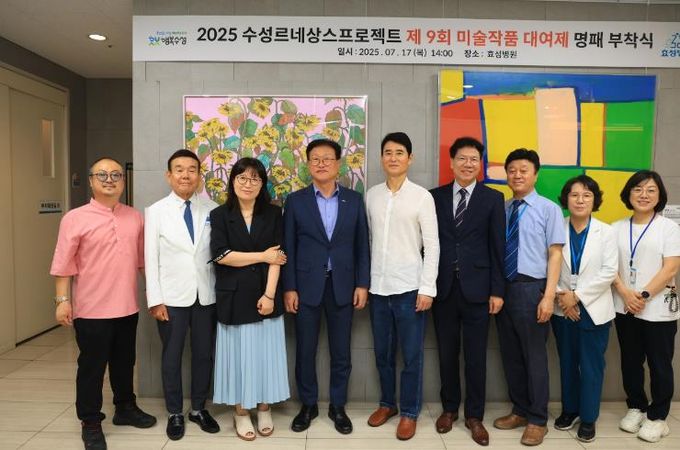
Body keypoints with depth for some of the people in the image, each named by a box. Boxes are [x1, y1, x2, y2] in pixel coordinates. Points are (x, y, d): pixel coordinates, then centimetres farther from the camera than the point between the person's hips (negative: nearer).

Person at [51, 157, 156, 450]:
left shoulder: (135, 218, 5)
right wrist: (63, 300, -9)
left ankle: (125, 409, 36)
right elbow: (63, 264, -7)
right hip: (92, 309, -4)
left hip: (127, 307, 4)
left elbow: (142, 258, 10)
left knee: (124, 362, 18)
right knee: (91, 367, 8)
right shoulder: (75, 219, -7)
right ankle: (90, 423, 25)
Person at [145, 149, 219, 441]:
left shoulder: (212, 209, -1)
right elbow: (151, 259, -3)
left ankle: (198, 409, 32)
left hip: (206, 296, 1)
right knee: (172, 357, 11)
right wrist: (155, 300, -7)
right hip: (172, 297, -1)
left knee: (204, 355, 12)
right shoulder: (156, 211, -2)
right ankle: (175, 413, 30)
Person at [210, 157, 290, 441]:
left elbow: (276, 257, -4)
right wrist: (263, 256, -10)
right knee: (239, 353, 9)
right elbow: (221, 255, -11)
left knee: (266, 352, 9)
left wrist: (269, 294, -13)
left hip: (266, 296, 1)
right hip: (234, 297, -1)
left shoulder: (273, 213, 2)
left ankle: (264, 409, 27)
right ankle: (241, 412, 25)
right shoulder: (219, 215, 0)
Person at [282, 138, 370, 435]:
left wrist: (362, 284, -2)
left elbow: (362, 245, 4)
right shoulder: (295, 200, 0)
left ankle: (337, 406, 28)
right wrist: (288, 288, -5)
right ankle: (308, 405, 29)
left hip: (342, 285, 1)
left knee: (341, 351, 10)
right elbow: (288, 248, -1)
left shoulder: (354, 199, 4)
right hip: (307, 285, 0)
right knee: (305, 350, 9)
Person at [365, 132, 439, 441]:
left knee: (411, 356, 7)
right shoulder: (372, 195, 6)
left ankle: (409, 412, 25)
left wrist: (427, 288, -11)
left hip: (409, 288, -3)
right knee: (382, 353, 15)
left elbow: (432, 246, -6)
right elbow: (368, 240, 9)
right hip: (378, 288, 4)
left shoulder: (422, 197, -5)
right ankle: (387, 403, 34)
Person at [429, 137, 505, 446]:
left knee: (475, 355, 8)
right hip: (443, 287, 1)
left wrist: (497, 290, -5)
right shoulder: (436, 196, 5)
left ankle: (474, 415, 25)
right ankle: (449, 408, 31)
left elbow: (498, 247, -1)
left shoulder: (493, 198, 2)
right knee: (446, 353, 12)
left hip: (476, 287, -1)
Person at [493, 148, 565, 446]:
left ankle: (537, 420, 24)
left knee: (534, 355, 7)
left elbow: (555, 254, -8)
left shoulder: (549, 209, -5)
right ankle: (520, 411, 33)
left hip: (531, 288, -4)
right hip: (503, 287, 5)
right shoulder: (501, 209, 7)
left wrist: (548, 296, -15)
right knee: (510, 354, 15)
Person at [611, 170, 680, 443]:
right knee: (630, 362, 13)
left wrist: (644, 296, -17)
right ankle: (636, 408, 30)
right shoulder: (617, 228, 6)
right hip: (624, 308, 3)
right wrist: (625, 293, -11)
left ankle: (657, 417, 22)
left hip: (658, 310, -3)